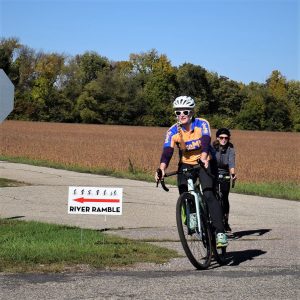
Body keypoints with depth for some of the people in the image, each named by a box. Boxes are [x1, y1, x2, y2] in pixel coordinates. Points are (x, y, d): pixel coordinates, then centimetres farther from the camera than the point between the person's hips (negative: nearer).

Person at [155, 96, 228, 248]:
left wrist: (203, 158, -55)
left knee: (209, 195, -21)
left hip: (203, 163, -3)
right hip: (185, 164, 3)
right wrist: (162, 169, -45)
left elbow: (205, 143, -35)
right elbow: (167, 152, -25)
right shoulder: (173, 131, -14)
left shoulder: (202, 124, -18)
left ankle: (220, 232, -21)